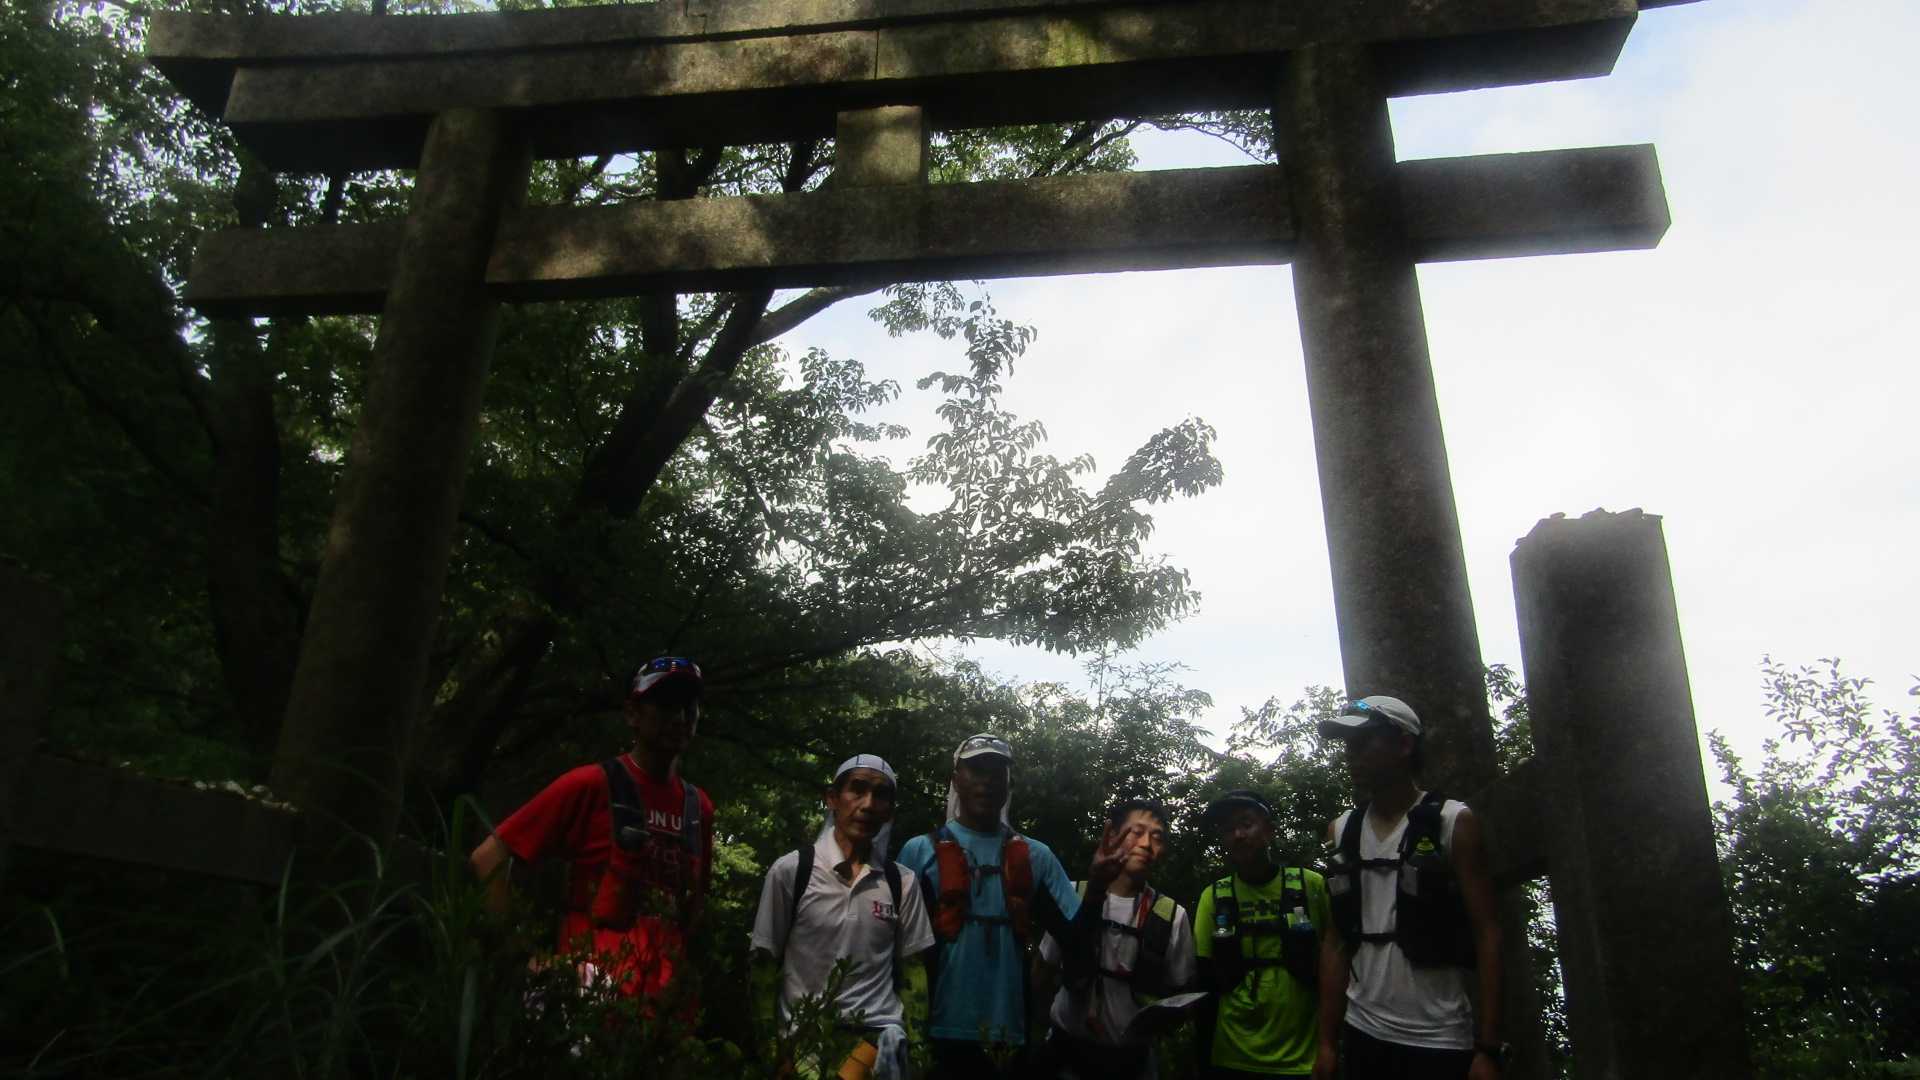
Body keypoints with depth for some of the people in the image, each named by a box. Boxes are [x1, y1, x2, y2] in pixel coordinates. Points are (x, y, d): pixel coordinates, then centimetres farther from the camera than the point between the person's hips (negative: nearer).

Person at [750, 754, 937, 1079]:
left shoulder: (902, 881, 3)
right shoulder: (790, 870, -5)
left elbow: (912, 968, 8)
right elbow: (764, 964, -1)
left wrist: (915, 1043, 2)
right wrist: (771, 1046, -4)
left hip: (879, 1040, 2)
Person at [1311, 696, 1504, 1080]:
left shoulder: (1452, 822, -4)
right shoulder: (1341, 830, 5)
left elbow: (1486, 935, -7)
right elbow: (1337, 941, 7)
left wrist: (1489, 1049, -13)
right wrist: (1327, 1041, 3)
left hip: (1441, 1043, -3)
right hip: (1363, 1036, 3)